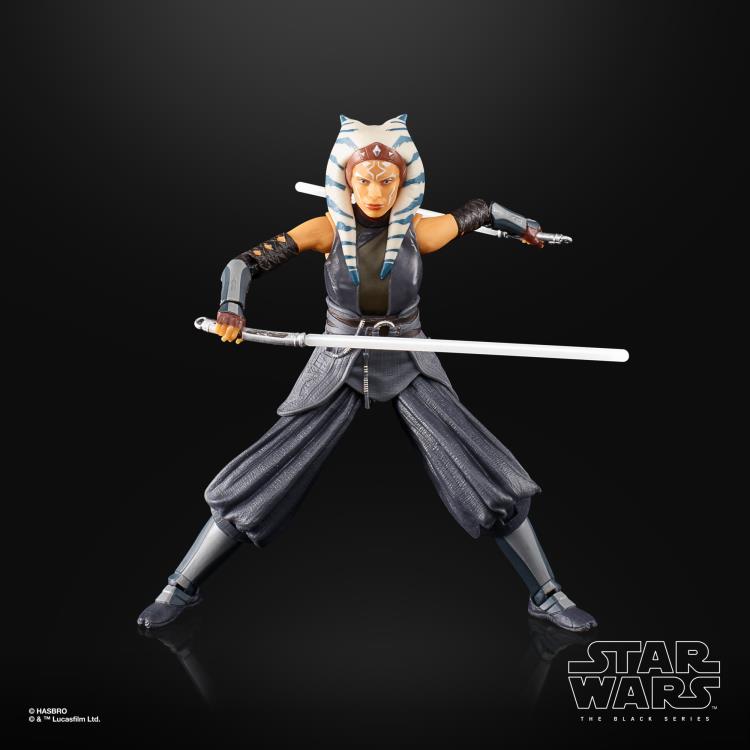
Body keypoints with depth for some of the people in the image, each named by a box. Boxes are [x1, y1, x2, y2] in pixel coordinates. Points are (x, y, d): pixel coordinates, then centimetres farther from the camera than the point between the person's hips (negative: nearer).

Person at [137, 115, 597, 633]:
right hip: (339, 368, 0)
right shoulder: (328, 229, -11)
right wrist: (231, 308, -32)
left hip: (409, 368, 1)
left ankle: (546, 594, 11)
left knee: (490, 480, -8)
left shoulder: (418, 231, -11)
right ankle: (181, 590, 13)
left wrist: (523, 226, 27)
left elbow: (481, 211, 8)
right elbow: (245, 263, -11)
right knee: (259, 481, -5)